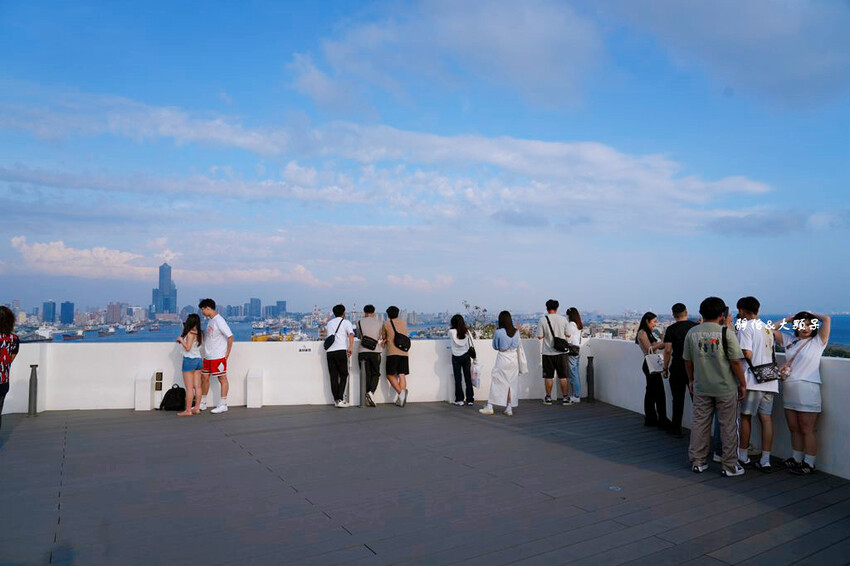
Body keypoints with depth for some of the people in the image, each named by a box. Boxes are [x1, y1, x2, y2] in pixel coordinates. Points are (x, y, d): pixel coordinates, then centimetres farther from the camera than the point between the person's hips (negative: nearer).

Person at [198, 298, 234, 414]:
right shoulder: (210, 321, 13)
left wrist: (227, 353, -15)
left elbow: (230, 337, -18)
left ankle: (223, 405, 5)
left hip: (218, 356, -9)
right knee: (204, 378, 13)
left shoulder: (219, 321, -15)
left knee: (222, 379, -1)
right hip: (208, 356, 9)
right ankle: (202, 404, 24)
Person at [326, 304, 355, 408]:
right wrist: (351, 346, -23)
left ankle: (336, 400, 7)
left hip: (329, 351, 4)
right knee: (343, 375, 3)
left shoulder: (329, 323, 22)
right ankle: (340, 400, -8)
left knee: (333, 376, 7)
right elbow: (351, 334, -11)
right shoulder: (346, 322, 8)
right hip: (341, 351, -4)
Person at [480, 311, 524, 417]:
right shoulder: (516, 332, 0)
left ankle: (490, 407, 6)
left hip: (503, 358, -4)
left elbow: (495, 347, -1)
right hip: (514, 359, 4)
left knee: (496, 381, 5)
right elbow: (519, 346, 7)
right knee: (512, 383, 9)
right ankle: (509, 408, 12)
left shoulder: (499, 332, -12)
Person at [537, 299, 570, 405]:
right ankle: (565, 397, 12)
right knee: (562, 376, 8)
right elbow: (568, 335, 4)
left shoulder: (542, 320, -8)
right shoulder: (563, 319, -2)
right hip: (561, 352, 1)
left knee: (548, 376, 8)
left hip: (548, 352, -1)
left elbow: (539, 336, -7)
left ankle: (548, 397, 14)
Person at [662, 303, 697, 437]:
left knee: (678, 399, 5)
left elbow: (668, 351, -8)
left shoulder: (671, 329, -5)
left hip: (677, 367, -2)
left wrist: (665, 369, 1)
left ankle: (676, 429, 9)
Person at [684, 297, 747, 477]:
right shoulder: (727, 333, -12)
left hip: (701, 388, 3)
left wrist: (691, 380, 21)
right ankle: (730, 466, 16)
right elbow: (736, 362, -11)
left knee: (699, 424, 11)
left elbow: (688, 361, 7)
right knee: (728, 427, 8)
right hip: (726, 388, -3)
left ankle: (697, 462, 19)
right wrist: (743, 384, 1)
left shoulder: (692, 333, 0)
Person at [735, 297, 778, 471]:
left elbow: (747, 354, -16)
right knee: (766, 418, 5)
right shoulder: (767, 328, 17)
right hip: (769, 379, 7)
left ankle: (743, 457, 13)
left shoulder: (745, 327, -7)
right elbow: (770, 353, 18)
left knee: (746, 417, 4)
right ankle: (765, 460, 6)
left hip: (752, 379, -7)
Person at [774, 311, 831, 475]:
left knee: (807, 430, -2)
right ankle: (796, 460, 21)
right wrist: (788, 319, 17)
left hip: (808, 389, -5)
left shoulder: (818, 342, 2)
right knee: (794, 429, 11)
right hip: (789, 389, 5)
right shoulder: (790, 340, 14)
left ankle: (809, 464, 6)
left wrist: (812, 315, 7)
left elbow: (827, 320, -9)